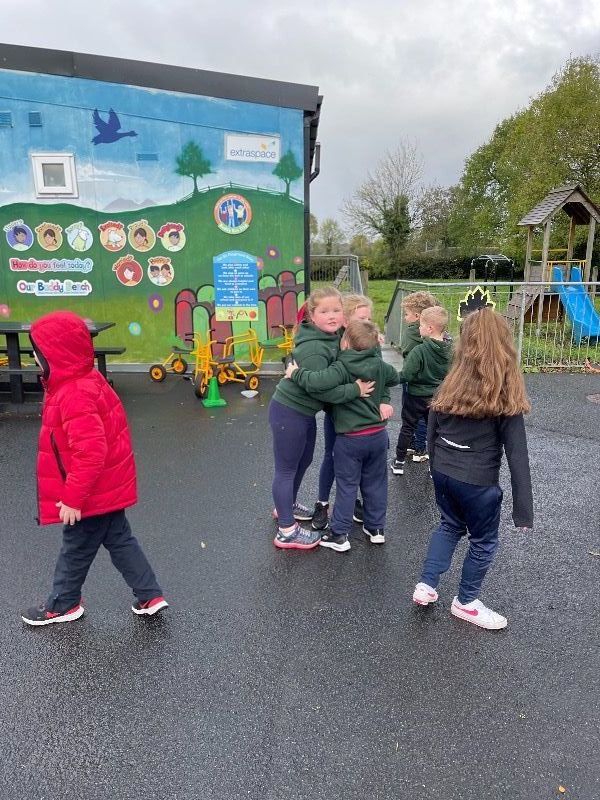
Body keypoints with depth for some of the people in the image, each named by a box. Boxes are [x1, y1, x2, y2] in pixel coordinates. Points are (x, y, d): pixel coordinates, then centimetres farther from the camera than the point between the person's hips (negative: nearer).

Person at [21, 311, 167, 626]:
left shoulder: (73, 396, -29)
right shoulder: (87, 379, 1)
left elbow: (91, 454, -32)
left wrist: (72, 498, -23)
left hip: (90, 493, -9)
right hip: (108, 486, 9)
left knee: (76, 548, 13)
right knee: (119, 539, 19)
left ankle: (62, 605, 37)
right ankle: (150, 596, 28)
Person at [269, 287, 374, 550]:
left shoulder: (334, 337, 2)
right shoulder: (313, 348, -26)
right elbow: (321, 388, -30)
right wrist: (355, 389, -20)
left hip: (305, 412, 9)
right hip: (288, 412, -9)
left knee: (303, 461, 25)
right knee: (286, 469, 4)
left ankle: (287, 505, 48)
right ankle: (287, 531, 18)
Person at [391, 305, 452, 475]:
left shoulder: (419, 350, -24)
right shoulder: (450, 350, -6)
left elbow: (406, 375, -23)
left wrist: (395, 377, -4)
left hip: (416, 397, -4)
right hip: (438, 397, 4)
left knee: (407, 428, 11)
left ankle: (399, 461, 21)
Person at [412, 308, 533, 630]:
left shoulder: (450, 385, -3)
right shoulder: (506, 395, -16)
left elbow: (431, 434, 4)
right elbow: (517, 455, -15)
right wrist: (523, 507, -10)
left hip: (443, 473, 5)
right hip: (478, 481, -5)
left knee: (450, 525, 29)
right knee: (483, 542, 19)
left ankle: (426, 585, 27)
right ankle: (465, 603, 34)